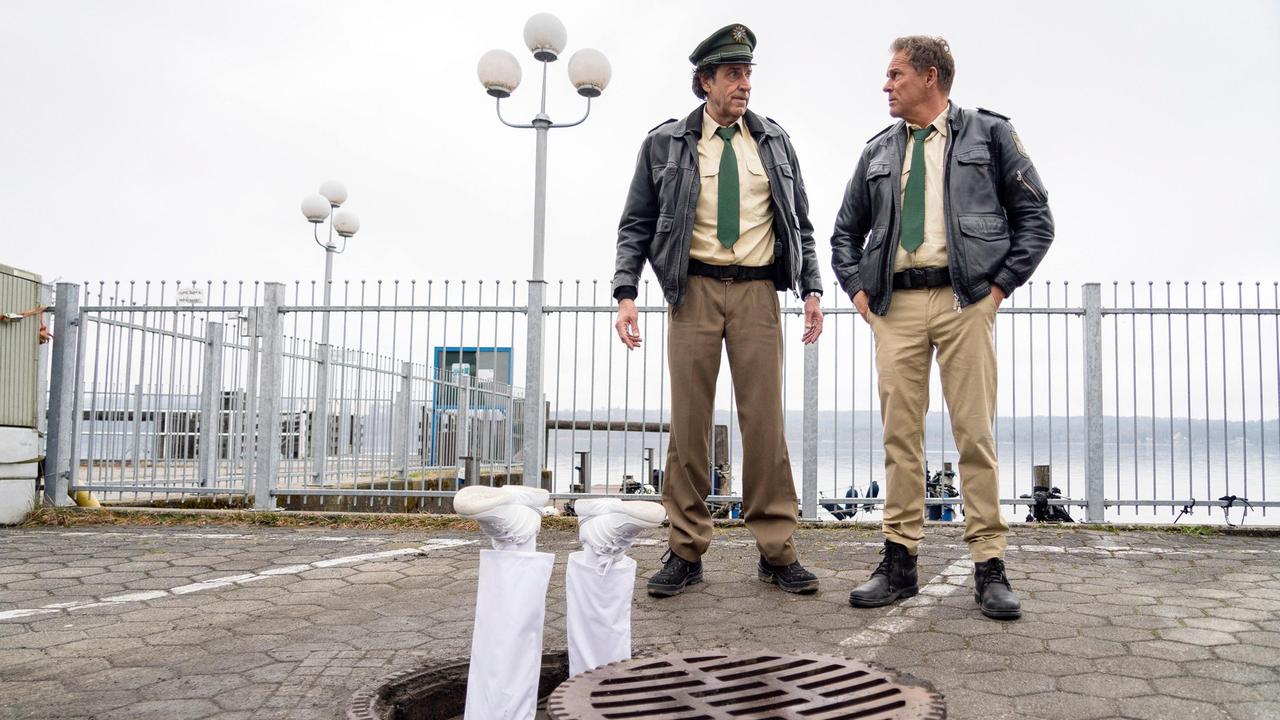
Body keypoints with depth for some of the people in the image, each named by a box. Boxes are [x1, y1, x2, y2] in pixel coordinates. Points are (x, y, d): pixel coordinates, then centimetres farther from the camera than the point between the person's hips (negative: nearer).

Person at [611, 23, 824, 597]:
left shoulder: (774, 141, 13)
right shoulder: (664, 142, 7)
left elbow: (800, 223, 16)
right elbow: (636, 224, 7)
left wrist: (811, 289, 7)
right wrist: (626, 293, -4)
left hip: (757, 292, 1)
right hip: (694, 291, -1)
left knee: (765, 420, -1)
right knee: (688, 421, 0)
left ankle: (777, 552, 7)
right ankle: (685, 551, 9)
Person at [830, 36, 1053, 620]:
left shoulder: (988, 133, 9)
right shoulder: (878, 151, 18)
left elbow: (1035, 217, 6)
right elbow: (845, 232, 23)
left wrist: (1001, 285, -3)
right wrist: (858, 289, 8)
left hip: (965, 299, -3)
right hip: (895, 304, 3)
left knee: (975, 433, -4)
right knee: (900, 434, 2)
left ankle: (989, 565, 4)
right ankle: (900, 560, 8)